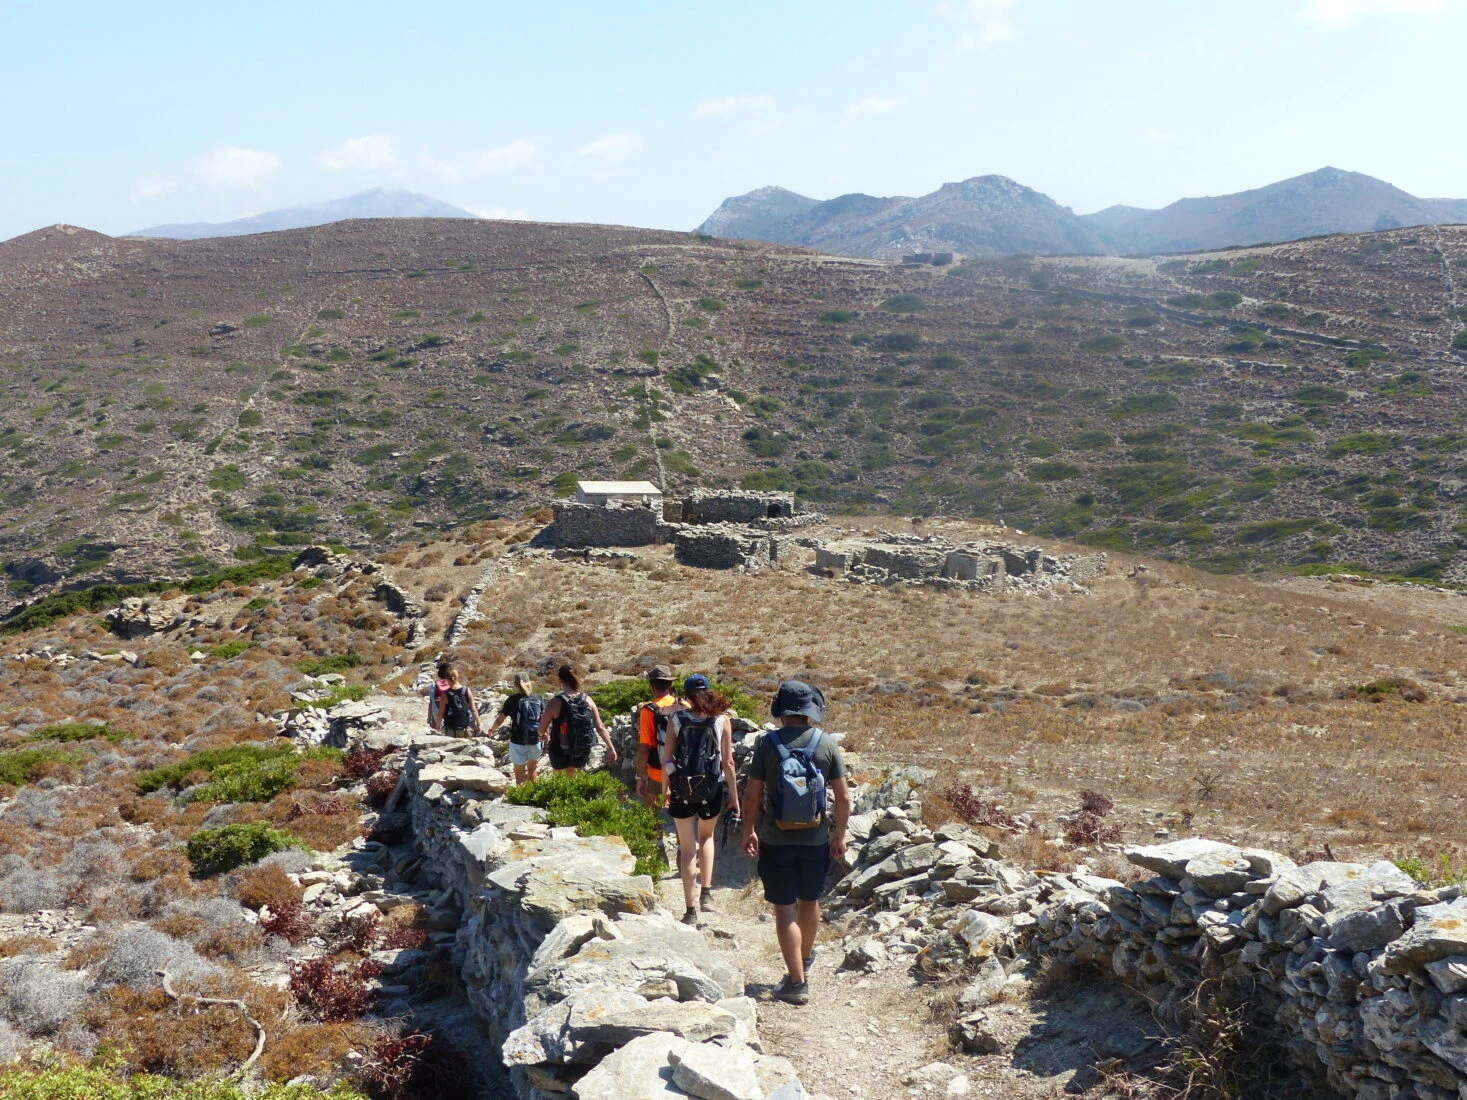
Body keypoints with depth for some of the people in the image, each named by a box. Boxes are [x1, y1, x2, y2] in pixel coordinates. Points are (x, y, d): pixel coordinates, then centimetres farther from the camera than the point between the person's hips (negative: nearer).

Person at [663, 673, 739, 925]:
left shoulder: (676, 720, -4)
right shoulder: (722, 720, -4)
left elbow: (667, 760, -3)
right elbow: (728, 762, -4)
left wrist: (665, 791, 10)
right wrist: (734, 796, 3)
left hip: (681, 789, -1)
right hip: (712, 789, 1)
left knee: (687, 848, 9)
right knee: (706, 837, 27)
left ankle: (690, 910, 10)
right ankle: (706, 892, 15)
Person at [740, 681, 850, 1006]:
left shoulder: (767, 744, -11)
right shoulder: (827, 744, -7)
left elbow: (753, 795, -8)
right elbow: (843, 797, -4)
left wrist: (748, 831, 6)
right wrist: (840, 834, 9)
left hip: (776, 841, -2)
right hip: (816, 841, 3)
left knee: (785, 910, 4)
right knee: (810, 902, 22)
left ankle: (797, 982, 4)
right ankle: (805, 959, 44)